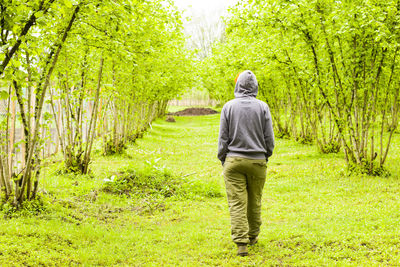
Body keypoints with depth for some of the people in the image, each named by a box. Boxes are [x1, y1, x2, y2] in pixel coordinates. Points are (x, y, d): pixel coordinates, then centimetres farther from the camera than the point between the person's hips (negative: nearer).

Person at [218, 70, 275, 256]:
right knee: (254, 201, 15)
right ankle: (253, 236, 30)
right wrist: (266, 156, 16)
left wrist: (223, 159, 10)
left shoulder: (229, 107, -2)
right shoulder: (262, 107, -2)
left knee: (237, 203, -1)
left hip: (234, 160, -1)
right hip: (257, 161, 1)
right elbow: (269, 138, 1)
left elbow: (223, 138, 0)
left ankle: (241, 243, -6)